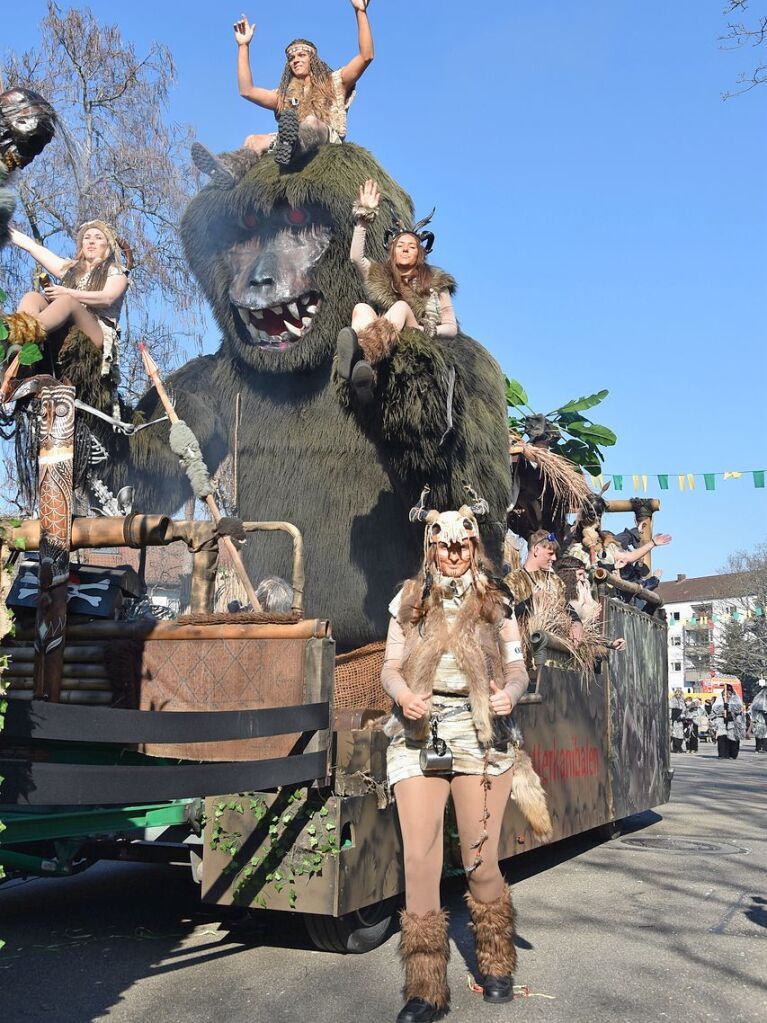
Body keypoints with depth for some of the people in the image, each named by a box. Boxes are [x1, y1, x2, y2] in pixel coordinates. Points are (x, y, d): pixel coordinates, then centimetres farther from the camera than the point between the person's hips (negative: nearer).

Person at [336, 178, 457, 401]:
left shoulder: (435, 282, 19)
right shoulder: (380, 277, 25)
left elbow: (452, 328, 13)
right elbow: (355, 257, 8)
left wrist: (429, 330, -7)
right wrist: (364, 216, 8)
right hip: (384, 347, 2)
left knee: (401, 307, -29)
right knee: (362, 308, -25)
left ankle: (360, 355, -63)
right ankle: (364, 376, -61)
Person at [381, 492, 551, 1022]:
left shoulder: (497, 603, 7)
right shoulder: (409, 601, 8)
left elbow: (518, 668, 6)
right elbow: (391, 667, 7)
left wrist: (509, 693, -17)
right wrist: (403, 694, -15)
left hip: (481, 737, 0)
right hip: (419, 737, 1)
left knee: (481, 861, 3)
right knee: (420, 859, -5)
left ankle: (497, 967, 28)